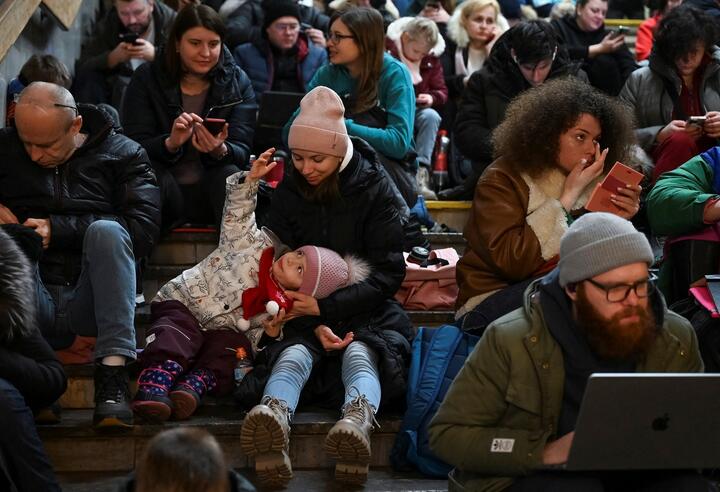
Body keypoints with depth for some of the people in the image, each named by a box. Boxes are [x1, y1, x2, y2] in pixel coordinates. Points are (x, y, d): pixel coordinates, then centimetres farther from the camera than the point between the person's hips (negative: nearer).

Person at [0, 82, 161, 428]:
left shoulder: (122, 153, 9)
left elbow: (144, 230, -5)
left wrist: (58, 230, -11)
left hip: (89, 302, -1)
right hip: (33, 305, 1)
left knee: (105, 230, -30)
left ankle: (112, 376, -38)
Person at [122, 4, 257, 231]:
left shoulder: (237, 82, 3)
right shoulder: (147, 78, 0)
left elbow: (242, 151, -5)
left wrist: (220, 151, -29)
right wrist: (170, 144, -30)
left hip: (214, 193, 1)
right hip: (163, 194, -1)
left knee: (230, 175, -30)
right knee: (152, 175, -32)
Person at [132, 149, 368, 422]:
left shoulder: (279, 309, -2)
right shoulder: (255, 243, -7)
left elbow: (258, 343, 1)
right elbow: (237, 212, -10)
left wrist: (271, 333, -22)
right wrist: (251, 179, -26)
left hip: (219, 330, 2)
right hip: (180, 301, -2)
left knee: (235, 344, -31)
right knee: (178, 332, -34)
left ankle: (196, 384, -50)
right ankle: (155, 384, -56)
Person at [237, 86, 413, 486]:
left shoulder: (375, 187, -3)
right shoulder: (289, 191, 5)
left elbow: (388, 273, -7)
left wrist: (325, 307, -19)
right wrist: (315, 325, -15)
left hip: (366, 312, -1)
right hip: (308, 316, 1)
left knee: (360, 354, -34)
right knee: (293, 354, -31)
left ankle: (358, 424, -68)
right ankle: (273, 426, -66)